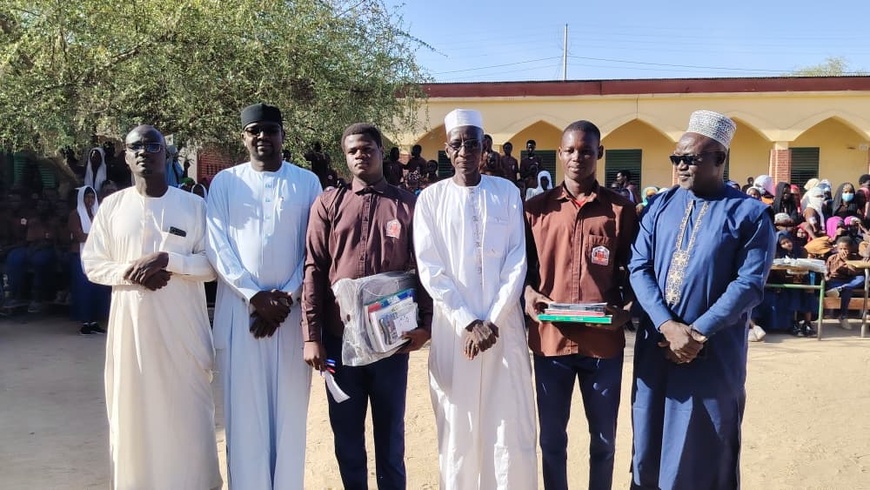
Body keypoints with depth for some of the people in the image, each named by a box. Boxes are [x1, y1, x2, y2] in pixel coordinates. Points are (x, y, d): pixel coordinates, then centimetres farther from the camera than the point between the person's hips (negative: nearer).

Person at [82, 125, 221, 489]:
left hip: (183, 327, -1)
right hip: (132, 323, 2)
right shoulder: (112, 205, 5)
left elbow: (213, 263, -3)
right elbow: (92, 264, 6)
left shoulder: (193, 205, 0)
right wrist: (129, 272, -12)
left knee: (187, 410, 4)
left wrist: (167, 259, -17)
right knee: (133, 408, 7)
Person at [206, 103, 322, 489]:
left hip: (293, 311, 0)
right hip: (240, 309, 0)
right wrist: (255, 296, -10)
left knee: (290, 411, 5)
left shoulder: (307, 182, 6)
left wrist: (287, 298, -8)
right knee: (243, 413, 4)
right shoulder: (224, 182, 7)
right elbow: (217, 247, -1)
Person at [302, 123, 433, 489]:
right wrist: (312, 335, -6)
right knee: (346, 432, 13)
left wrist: (425, 324, -7)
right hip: (339, 336, 1)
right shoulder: (328, 204, 4)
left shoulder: (408, 205, 3)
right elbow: (314, 269, 0)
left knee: (390, 431, 12)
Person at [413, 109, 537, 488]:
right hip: (453, 327, 0)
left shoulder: (507, 193, 5)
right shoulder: (430, 198, 2)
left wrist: (493, 319, -9)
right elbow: (430, 269, -3)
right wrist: (468, 322, -10)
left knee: (512, 425, 4)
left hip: (504, 324, 1)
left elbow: (517, 261, 0)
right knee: (456, 426, 6)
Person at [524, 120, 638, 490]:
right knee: (551, 436, 12)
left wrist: (624, 309, -11)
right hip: (550, 337, 1)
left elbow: (630, 270, 6)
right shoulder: (536, 207, 5)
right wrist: (528, 293, -11)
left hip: (604, 340, 0)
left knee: (603, 437, 13)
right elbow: (523, 264, 9)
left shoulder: (621, 209, 4)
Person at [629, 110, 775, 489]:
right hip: (655, 346, 4)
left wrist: (698, 333, -17)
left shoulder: (750, 214, -5)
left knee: (706, 455, 10)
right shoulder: (661, 205, 5)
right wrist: (668, 326, -15)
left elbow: (749, 284, -11)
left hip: (714, 355, -3)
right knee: (649, 449, 14)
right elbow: (639, 268, -2)